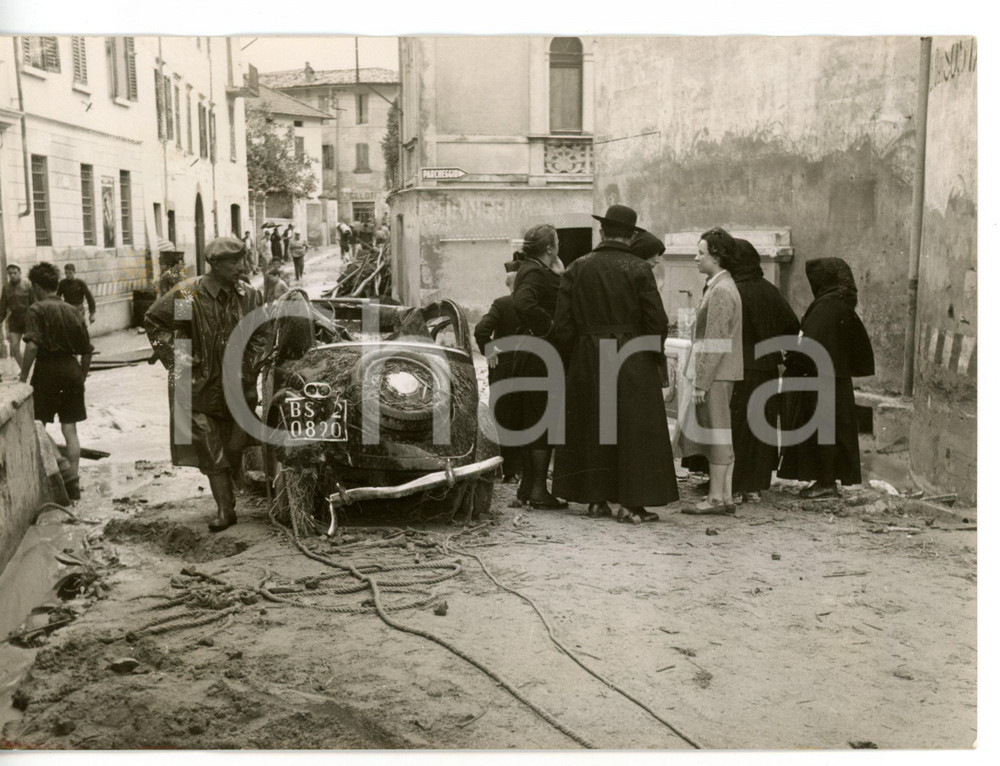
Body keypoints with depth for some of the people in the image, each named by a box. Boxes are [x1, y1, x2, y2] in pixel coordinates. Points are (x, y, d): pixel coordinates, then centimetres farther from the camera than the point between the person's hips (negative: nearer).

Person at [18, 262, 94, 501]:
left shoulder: (36, 310, -6)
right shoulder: (73, 311, 10)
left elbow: (32, 345, -20)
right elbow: (87, 351, 11)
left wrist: (23, 376, -13)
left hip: (47, 369, -4)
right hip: (72, 370, 5)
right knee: (70, 430, 8)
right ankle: (73, 483, 9)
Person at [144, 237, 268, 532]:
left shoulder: (248, 295, 0)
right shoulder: (187, 294, -10)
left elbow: (260, 334, 15)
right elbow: (153, 321, 3)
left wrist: (251, 365, 4)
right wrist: (176, 360, -3)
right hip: (199, 387, -3)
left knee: (234, 450, 8)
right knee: (211, 454, -3)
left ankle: (229, 503, 26)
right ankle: (225, 511, 3)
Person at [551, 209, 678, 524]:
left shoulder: (577, 268, 1)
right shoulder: (639, 270, -7)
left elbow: (562, 324, 0)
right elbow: (657, 321, -8)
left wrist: (569, 361, 10)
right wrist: (655, 357, 7)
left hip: (587, 363, 3)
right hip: (633, 364, -3)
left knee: (591, 428, 11)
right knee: (634, 431, 4)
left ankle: (596, 500, 17)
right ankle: (632, 504, 4)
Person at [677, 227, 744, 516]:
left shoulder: (721, 291, -15)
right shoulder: (724, 286, 17)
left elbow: (715, 343, -19)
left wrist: (702, 382, -18)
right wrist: (699, 377, 20)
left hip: (715, 375, -10)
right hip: (720, 375, 10)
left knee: (716, 434, -5)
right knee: (720, 436, 11)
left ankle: (716, 497, 0)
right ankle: (725, 497, 15)